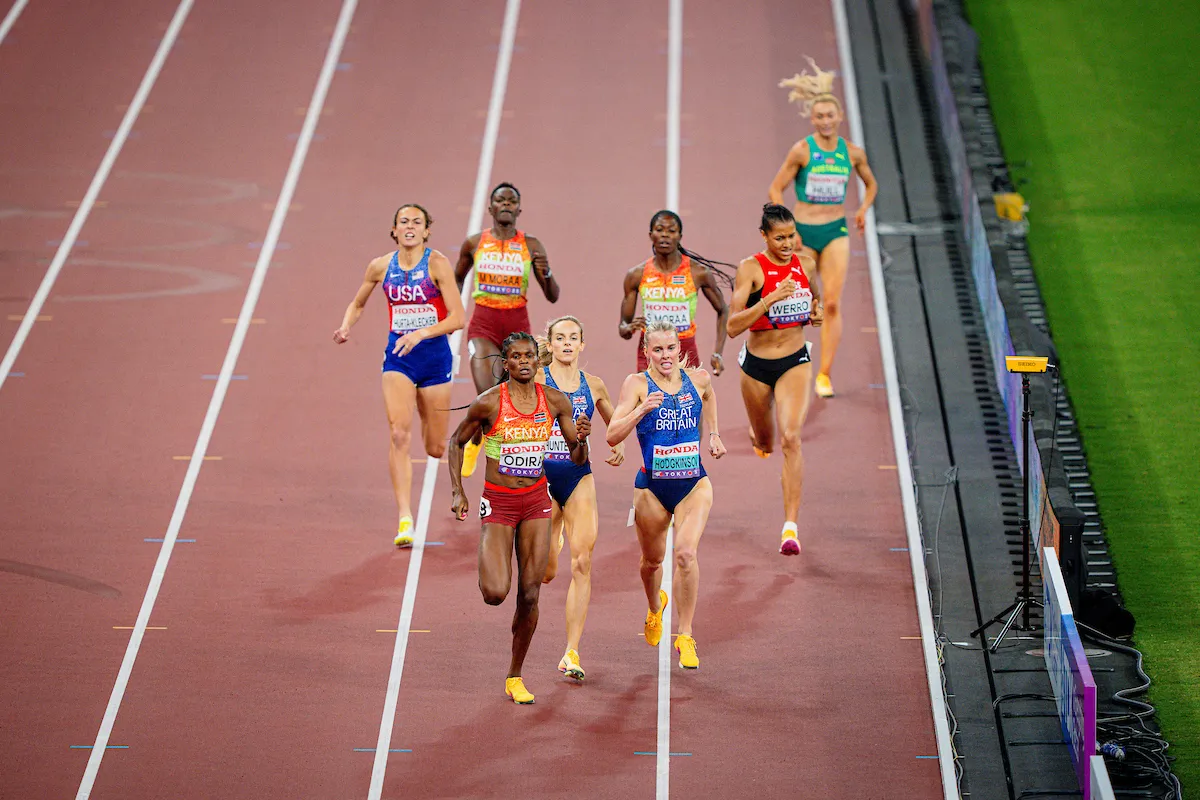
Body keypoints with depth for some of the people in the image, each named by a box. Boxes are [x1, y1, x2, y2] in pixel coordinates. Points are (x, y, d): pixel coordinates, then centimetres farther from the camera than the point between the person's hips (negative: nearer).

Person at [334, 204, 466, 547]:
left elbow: (457, 318, -14)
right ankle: (405, 519, -18)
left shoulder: (437, 264, -9)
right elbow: (357, 303, 19)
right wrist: (346, 327, -2)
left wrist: (421, 333, -26)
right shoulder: (381, 267, 1)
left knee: (436, 449, 8)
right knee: (399, 434, -17)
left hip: (434, 354, -1)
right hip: (398, 355, 1)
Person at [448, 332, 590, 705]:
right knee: (495, 593, -17)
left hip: (536, 500, 3)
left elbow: (578, 459, 5)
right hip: (498, 502, -3)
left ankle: (515, 677, 16)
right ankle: (487, 570, 22)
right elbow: (457, 442, 4)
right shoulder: (489, 403, -11)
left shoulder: (555, 402, -2)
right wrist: (457, 491, -4)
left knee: (530, 594, 1)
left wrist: (581, 439, -17)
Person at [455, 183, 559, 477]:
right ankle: (475, 439, 13)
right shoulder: (474, 243, 2)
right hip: (483, 324, -1)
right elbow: (457, 278, 20)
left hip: (518, 325, 1)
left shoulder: (531, 246, 0)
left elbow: (553, 297, 1)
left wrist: (546, 274, -18)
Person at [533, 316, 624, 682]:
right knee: (546, 573, 1)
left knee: (582, 563, -10)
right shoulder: (536, 380, -2)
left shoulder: (593, 386, 9)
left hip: (579, 477, 2)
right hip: (541, 475, -2)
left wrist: (619, 446, 6)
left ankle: (572, 652, -7)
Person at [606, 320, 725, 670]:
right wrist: (642, 409, -31)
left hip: (694, 484, 0)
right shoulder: (638, 384, -10)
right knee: (652, 560, 17)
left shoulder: (698, 379, -1)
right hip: (652, 487, 0)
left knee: (686, 553, -20)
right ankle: (655, 607, 53)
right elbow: (613, 436, -19)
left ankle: (685, 637, -9)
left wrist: (713, 434, 21)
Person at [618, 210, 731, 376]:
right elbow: (623, 325, 8)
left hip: (686, 355, -1)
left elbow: (722, 311, 11)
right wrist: (629, 329, -17)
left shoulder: (698, 272, -3)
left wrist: (718, 354, 2)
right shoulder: (637, 275, 1)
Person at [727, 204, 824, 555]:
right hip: (757, 364, -1)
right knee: (765, 444, 19)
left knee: (790, 438, -19)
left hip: (796, 362, 1)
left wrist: (817, 311, -3)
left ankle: (791, 526, -20)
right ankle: (758, 432, 61)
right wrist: (771, 300, -33)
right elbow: (733, 326, -23)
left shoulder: (803, 263, -2)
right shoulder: (751, 268, -15)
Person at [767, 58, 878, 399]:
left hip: (836, 232, 2)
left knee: (832, 303, -7)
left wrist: (863, 209, 4)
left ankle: (825, 374, -5)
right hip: (803, 232, -2)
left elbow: (871, 183, 21)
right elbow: (775, 190, -4)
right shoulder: (802, 150, -8)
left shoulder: (853, 153, 2)